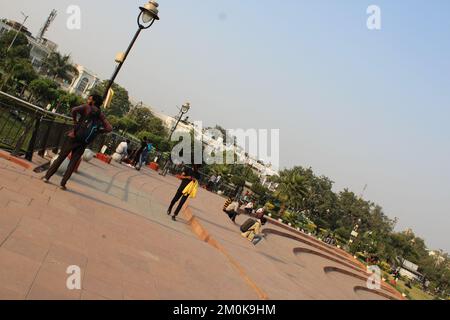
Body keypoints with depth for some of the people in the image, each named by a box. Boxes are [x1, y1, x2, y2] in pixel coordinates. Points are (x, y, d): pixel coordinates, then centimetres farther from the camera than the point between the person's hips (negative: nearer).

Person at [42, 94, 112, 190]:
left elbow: (74, 110, -22)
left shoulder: (87, 107, -3)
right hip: (84, 142, 3)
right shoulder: (101, 115, 7)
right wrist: (97, 131, 6)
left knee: (60, 158, 9)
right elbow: (109, 128, 0)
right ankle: (63, 184, 10)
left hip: (73, 137, -3)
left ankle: (47, 176, 16)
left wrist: (75, 121, -7)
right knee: (73, 163, 9)